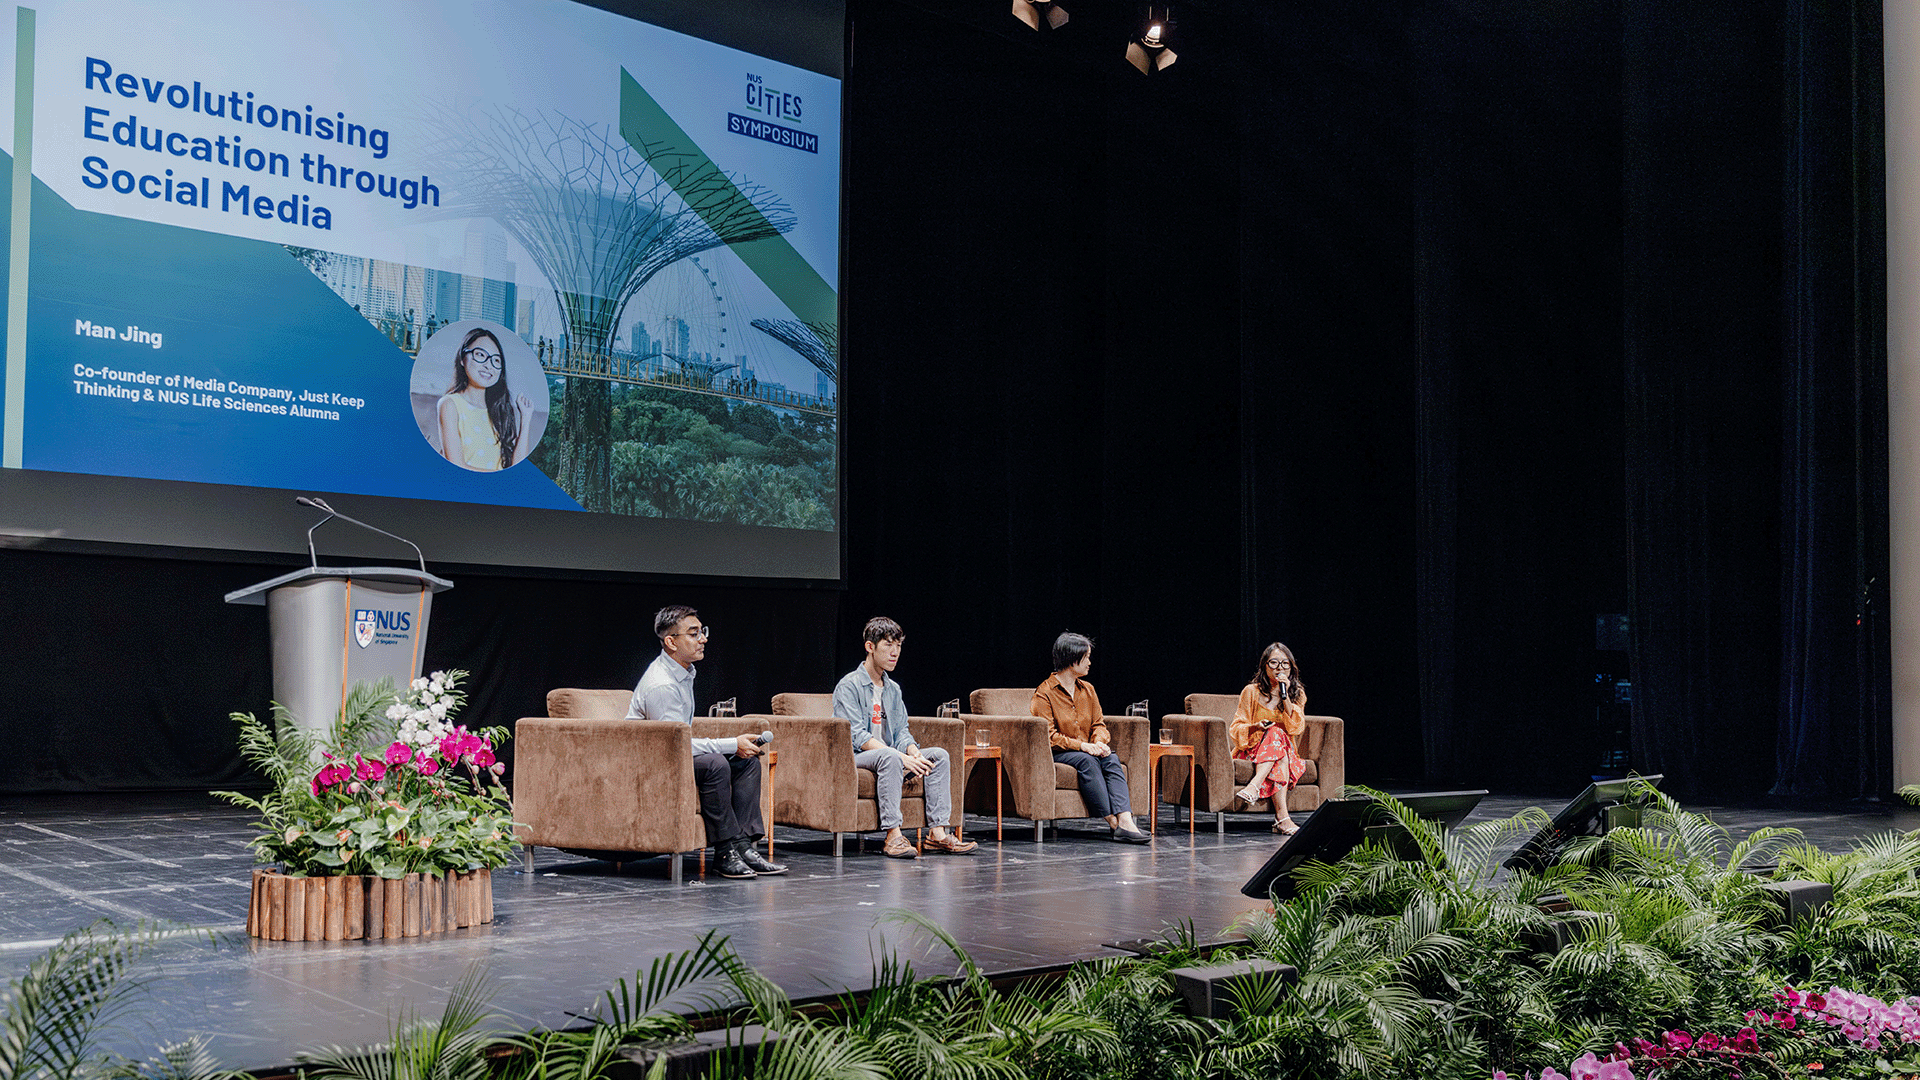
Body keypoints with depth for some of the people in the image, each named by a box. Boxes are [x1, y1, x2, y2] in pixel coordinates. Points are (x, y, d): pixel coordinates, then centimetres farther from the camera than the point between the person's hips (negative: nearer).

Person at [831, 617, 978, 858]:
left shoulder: (893, 689, 17)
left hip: (888, 756, 8)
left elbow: (901, 732, 14)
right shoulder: (849, 687, -8)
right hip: (855, 758, -8)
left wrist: (914, 754, -11)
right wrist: (902, 757, -26)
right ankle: (893, 835, -37)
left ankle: (937, 833, -19)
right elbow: (858, 737, -18)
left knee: (939, 755, -11)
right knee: (889, 756, -38)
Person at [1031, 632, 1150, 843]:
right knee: (1086, 761, -35)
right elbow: (1049, 736, -13)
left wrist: (1100, 742, -12)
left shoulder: (1087, 690, 13)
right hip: (1056, 754, -5)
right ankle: (1114, 823, -36)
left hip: (1087, 751, 5)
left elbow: (1098, 724, 12)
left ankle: (1125, 822, -42)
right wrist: (1081, 746, -23)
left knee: (1111, 760, -26)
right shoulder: (1044, 693, -7)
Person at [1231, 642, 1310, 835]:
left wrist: (1285, 696, -17)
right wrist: (1255, 727, -20)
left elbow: (1296, 728, -9)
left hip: (1285, 752, 1)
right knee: (1276, 733, -33)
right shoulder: (1252, 692, 1)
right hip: (1252, 750, -1)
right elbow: (1236, 728, 0)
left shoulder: (1297, 694, 6)